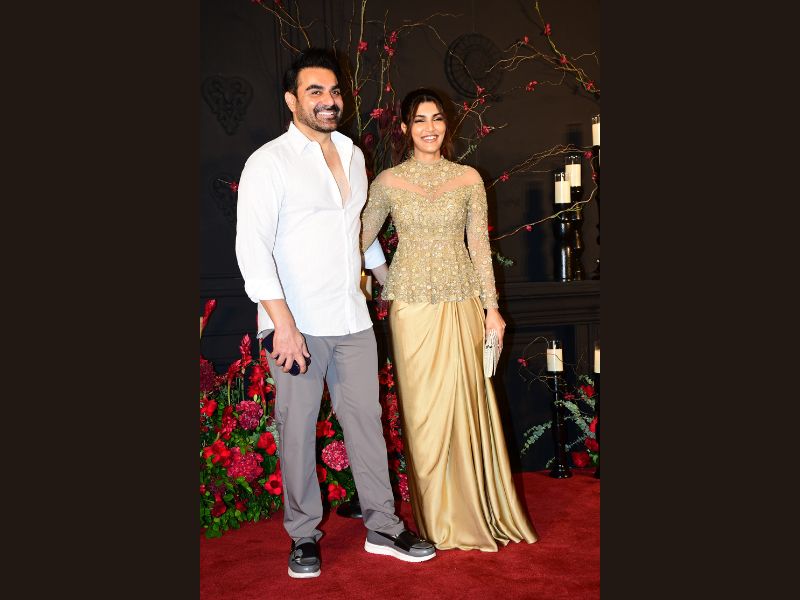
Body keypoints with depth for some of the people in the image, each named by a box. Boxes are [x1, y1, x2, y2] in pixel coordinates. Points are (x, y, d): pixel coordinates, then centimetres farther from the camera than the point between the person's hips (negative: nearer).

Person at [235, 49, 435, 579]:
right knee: (297, 430, 4)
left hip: (353, 320, 5)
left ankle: (383, 527, 21)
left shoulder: (353, 156, 13)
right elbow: (253, 246, -14)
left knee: (367, 421, 8)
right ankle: (304, 536, 20)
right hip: (298, 325, -5)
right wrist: (283, 323, -21)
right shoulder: (269, 162, -7)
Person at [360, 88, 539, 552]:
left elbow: (480, 247, 6)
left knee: (468, 404, 1)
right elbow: (361, 239, 12)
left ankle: (479, 512, 19)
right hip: (412, 305, -1)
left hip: (461, 303, 1)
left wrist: (492, 307, 2)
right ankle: (438, 520, 18)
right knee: (423, 409, 3)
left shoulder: (469, 178, 6)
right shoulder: (389, 182, 3)